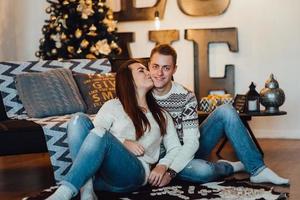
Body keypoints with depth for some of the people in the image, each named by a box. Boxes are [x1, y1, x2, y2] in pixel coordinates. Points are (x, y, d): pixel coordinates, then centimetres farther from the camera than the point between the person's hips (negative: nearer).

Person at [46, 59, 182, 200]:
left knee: (101, 133, -30)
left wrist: (162, 166, 0)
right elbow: (94, 130, 3)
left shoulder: (161, 115, 25)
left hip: (134, 172, -1)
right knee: (79, 120, -22)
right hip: (100, 172, 1)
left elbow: (175, 148, 20)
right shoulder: (113, 106, 19)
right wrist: (123, 143, -10)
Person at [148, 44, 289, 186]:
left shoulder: (186, 97, -9)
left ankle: (257, 169, -13)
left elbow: (191, 142, -16)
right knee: (203, 170, -36)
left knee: (225, 111, -15)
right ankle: (230, 167, -1)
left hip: (187, 151, 3)